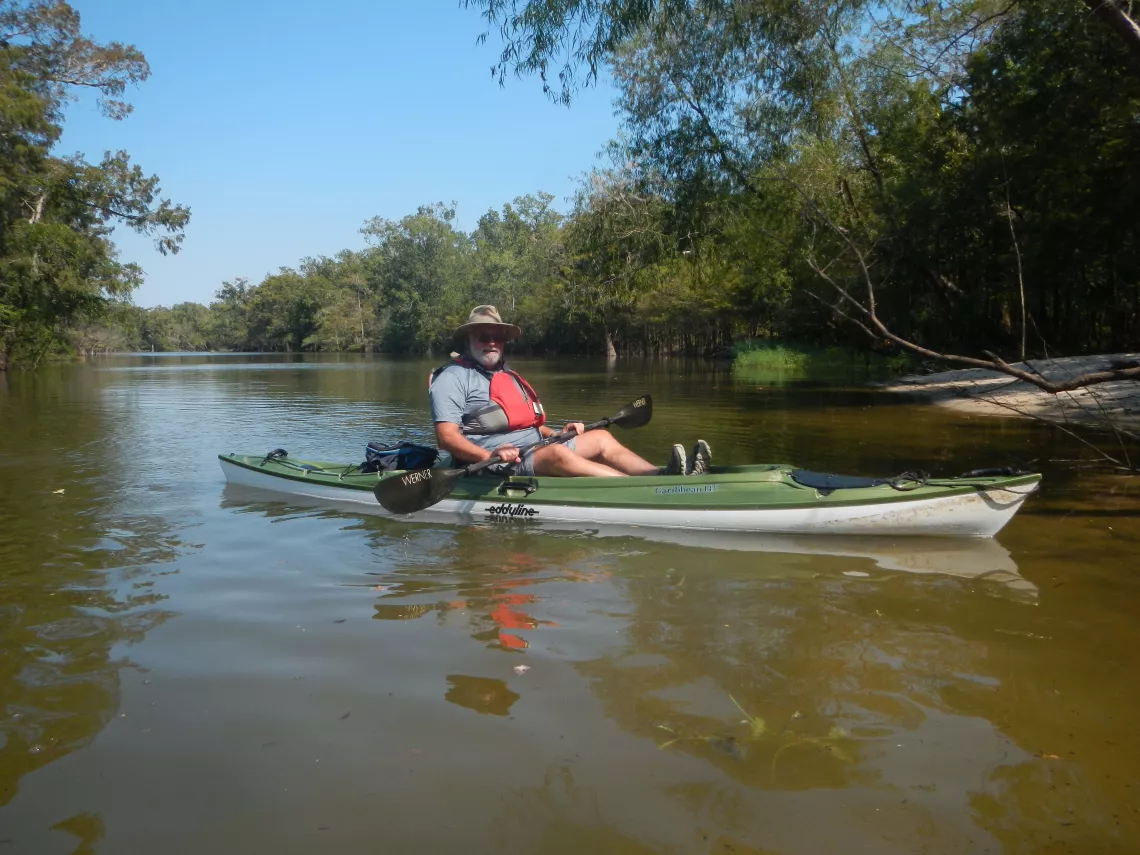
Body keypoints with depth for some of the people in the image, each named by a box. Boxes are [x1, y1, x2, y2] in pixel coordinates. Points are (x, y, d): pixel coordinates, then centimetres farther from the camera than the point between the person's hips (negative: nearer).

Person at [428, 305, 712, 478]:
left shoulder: (509, 377, 25)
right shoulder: (453, 378, -3)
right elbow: (447, 436, -15)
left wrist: (557, 433, 12)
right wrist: (489, 456, -30)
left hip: (534, 450, 10)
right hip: (491, 465, -9)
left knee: (601, 438, 0)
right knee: (558, 454, -33)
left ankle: (664, 477, -22)